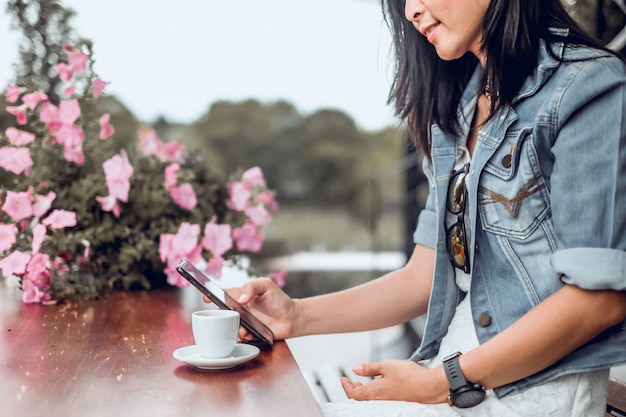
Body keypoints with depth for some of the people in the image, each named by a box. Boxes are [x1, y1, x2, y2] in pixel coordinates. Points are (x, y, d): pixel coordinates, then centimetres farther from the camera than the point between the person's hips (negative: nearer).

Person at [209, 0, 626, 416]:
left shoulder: (587, 87, -9)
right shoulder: (459, 109, 14)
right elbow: (423, 278, 10)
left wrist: (444, 383, -15)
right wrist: (297, 316, -1)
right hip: (453, 369, 6)